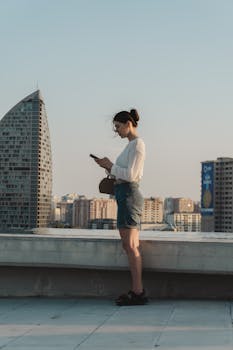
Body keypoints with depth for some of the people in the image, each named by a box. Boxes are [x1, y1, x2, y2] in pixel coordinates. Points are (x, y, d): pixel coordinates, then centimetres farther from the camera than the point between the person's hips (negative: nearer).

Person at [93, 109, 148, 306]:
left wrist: (111, 166, -8)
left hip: (128, 195, -10)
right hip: (127, 195, 10)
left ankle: (138, 292, -8)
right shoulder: (132, 145, 20)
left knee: (131, 246, -10)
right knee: (130, 246, 9)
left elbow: (131, 175, -18)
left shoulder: (137, 144, -10)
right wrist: (109, 167, 10)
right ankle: (137, 291, 11)